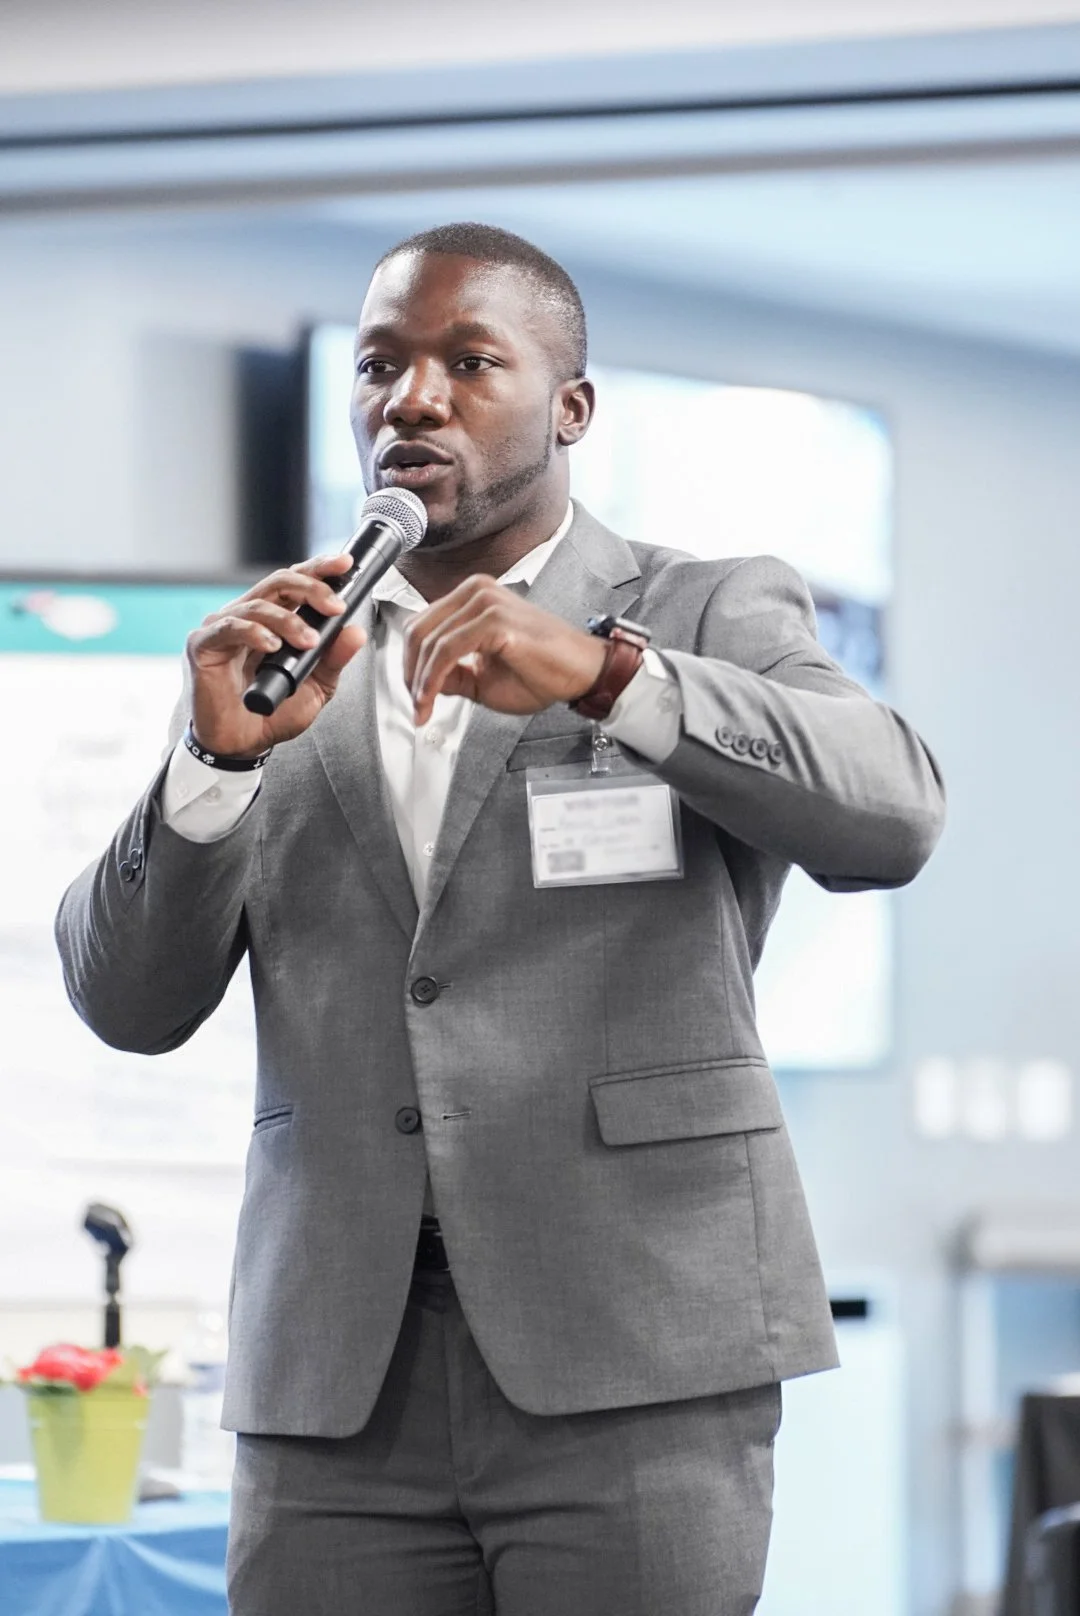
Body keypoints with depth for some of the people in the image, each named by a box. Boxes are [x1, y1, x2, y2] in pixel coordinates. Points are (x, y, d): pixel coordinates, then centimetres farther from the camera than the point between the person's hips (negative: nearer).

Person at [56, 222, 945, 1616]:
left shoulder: (713, 622, 6)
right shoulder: (276, 664, 15)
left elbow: (887, 818, -14)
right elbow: (130, 1003, 6)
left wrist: (599, 673, -27)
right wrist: (218, 753, -11)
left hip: (633, 1357, -3)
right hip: (341, 1382, 3)